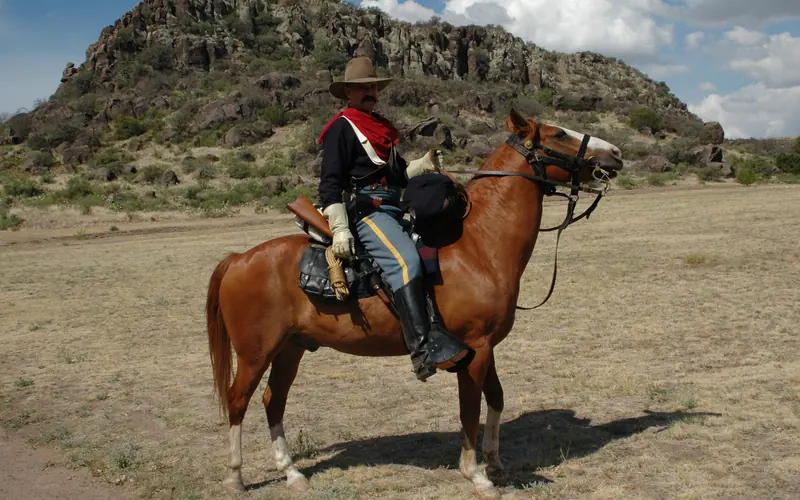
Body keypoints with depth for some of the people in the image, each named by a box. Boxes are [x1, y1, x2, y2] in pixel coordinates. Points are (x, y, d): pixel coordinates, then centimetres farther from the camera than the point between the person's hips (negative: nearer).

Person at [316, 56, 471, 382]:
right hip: (366, 212, -10)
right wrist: (340, 230, -19)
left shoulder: (382, 128, 25)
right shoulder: (341, 128, -2)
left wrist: (424, 165, 11)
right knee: (405, 262, -31)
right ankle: (424, 349, -39)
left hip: (396, 210, 10)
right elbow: (330, 184, -10)